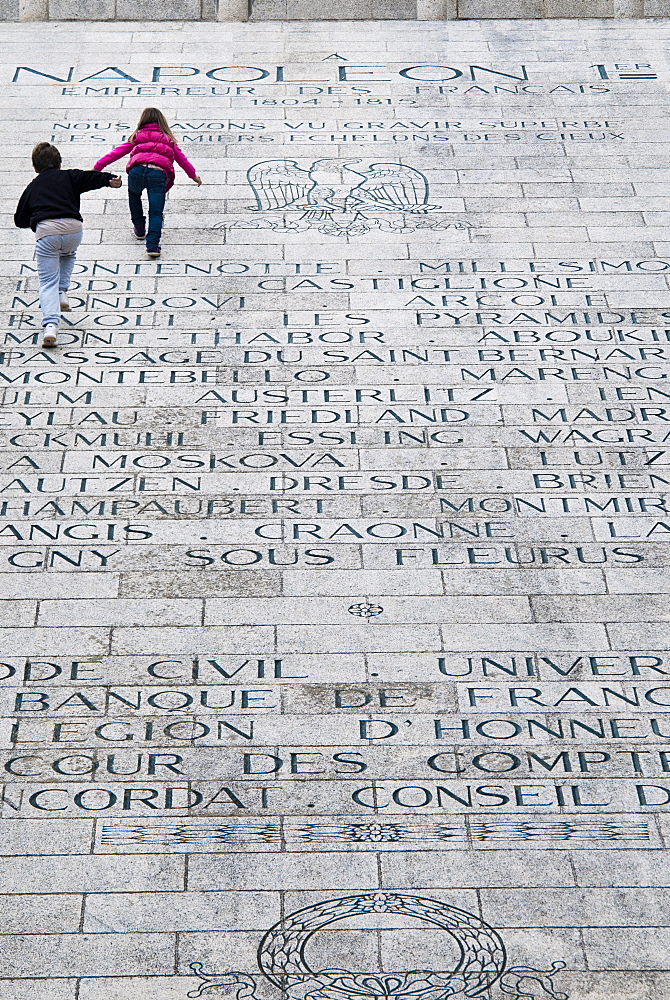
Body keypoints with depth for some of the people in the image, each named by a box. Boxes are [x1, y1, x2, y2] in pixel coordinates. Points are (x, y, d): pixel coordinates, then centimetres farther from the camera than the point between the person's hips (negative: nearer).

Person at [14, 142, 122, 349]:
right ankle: (62, 293, 19)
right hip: (73, 229, 1)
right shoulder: (69, 177, 20)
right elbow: (90, 177, 2)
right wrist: (110, 180, -14)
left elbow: (20, 221, 30)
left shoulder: (32, 187, 24)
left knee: (48, 281, 1)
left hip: (46, 231, -1)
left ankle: (50, 324, -20)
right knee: (68, 255, 37)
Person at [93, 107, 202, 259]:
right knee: (156, 212, -1)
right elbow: (181, 158, 36)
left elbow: (117, 152, 24)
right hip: (159, 174, -1)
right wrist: (194, 175, 51)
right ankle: (153, 245, -18)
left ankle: (139, 229, 35)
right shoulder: (168, 140, 27)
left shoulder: (137, 137, 25)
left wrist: (97, 167, 29)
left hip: (137, 170, 1)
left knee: (134, 195, 33)